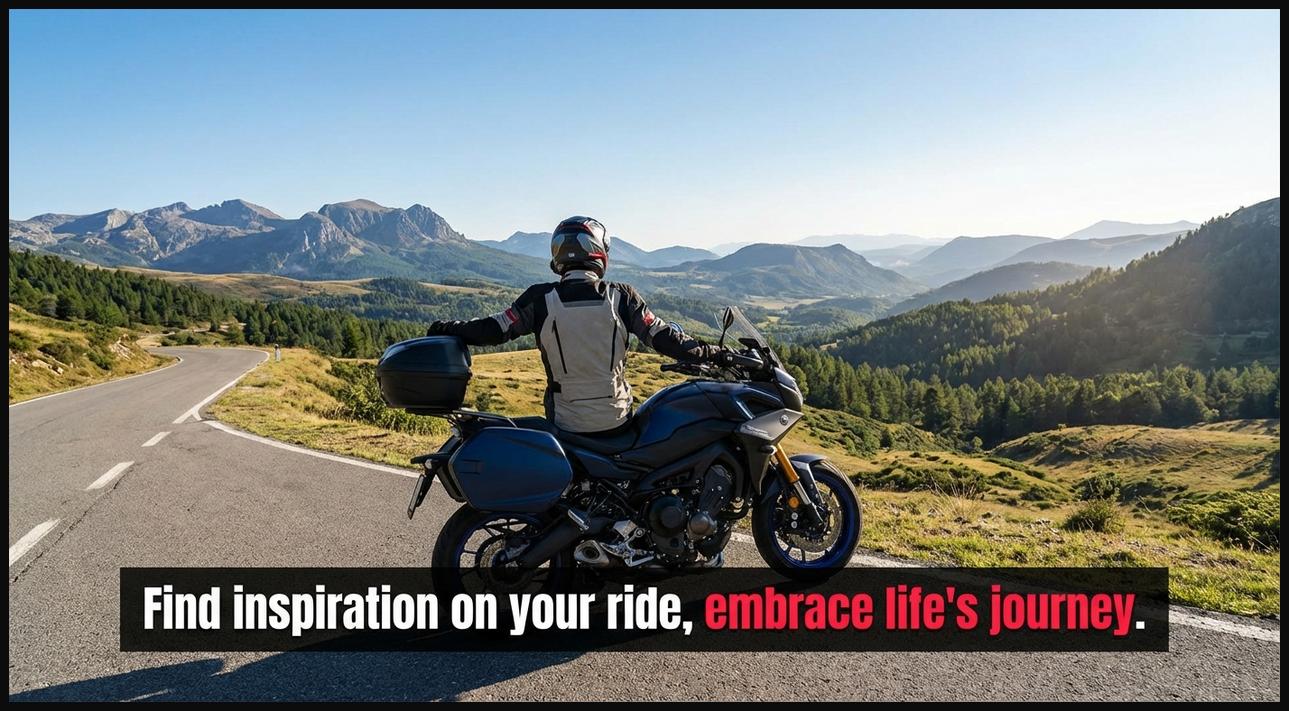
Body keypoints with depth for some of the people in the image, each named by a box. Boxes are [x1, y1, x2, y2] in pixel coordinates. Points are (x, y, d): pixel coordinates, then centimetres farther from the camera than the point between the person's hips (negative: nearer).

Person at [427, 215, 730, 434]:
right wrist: (713, 353, 7)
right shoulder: (622, 297, -7)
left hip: (566, 425, 0)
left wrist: (447, 329, 10)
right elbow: (665, 339, -5)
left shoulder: (541, 298, -8)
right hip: (616, 422, 0)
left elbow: (495, 330, -4)